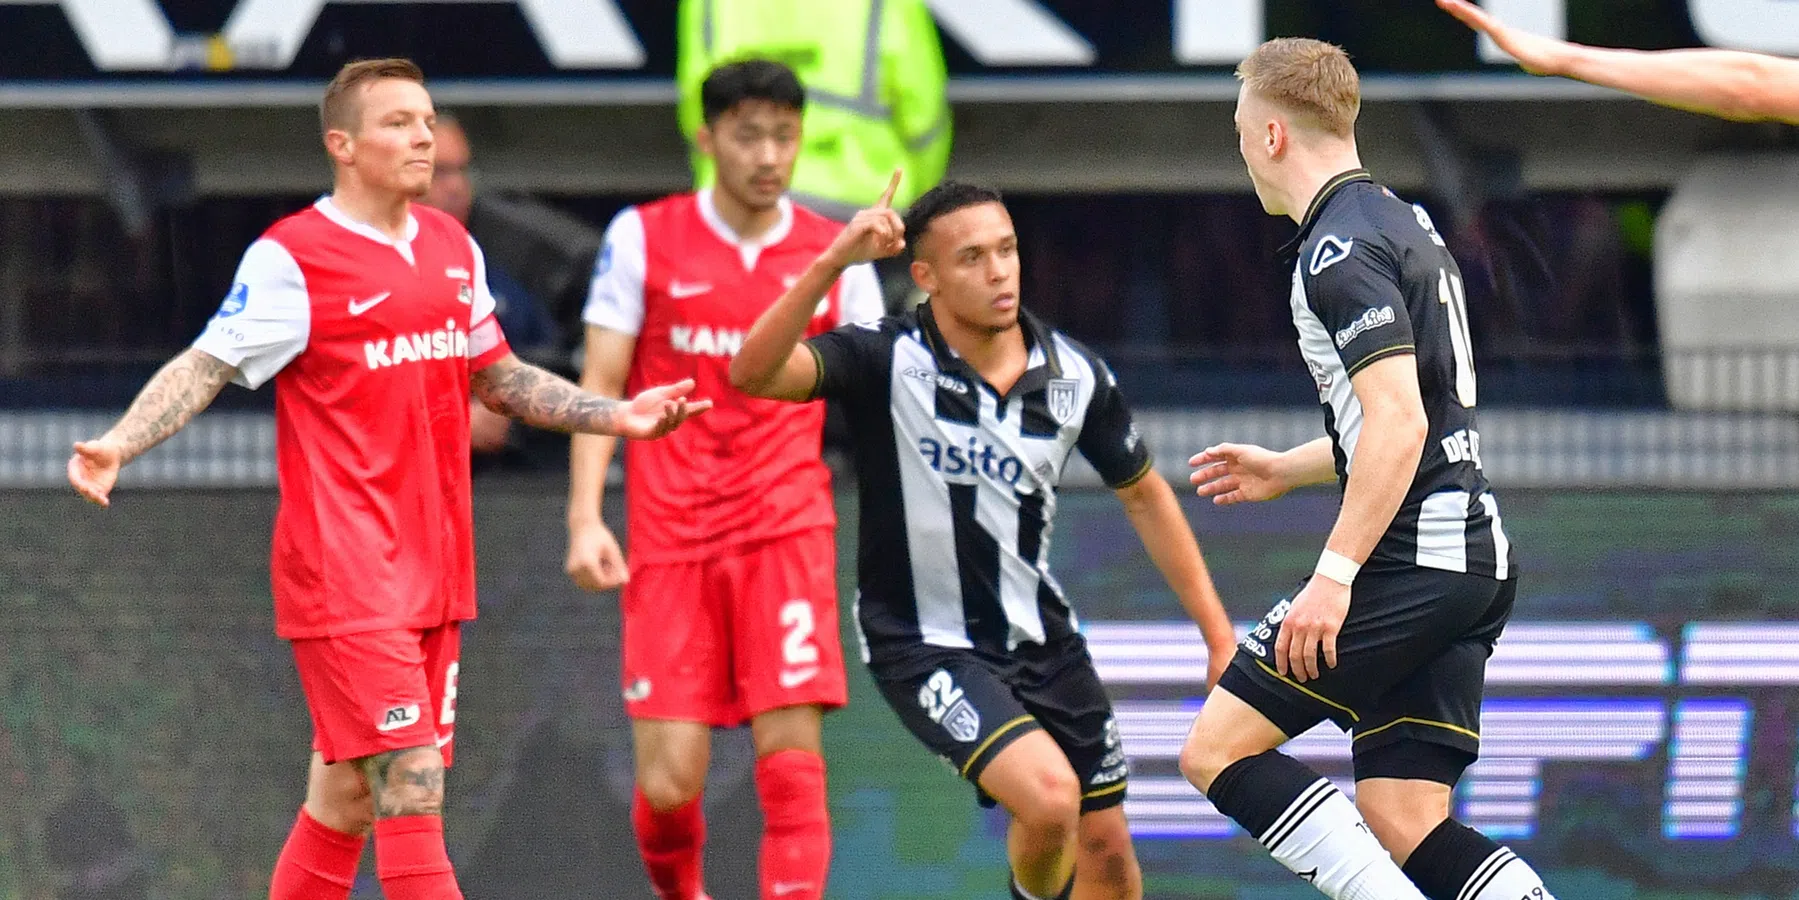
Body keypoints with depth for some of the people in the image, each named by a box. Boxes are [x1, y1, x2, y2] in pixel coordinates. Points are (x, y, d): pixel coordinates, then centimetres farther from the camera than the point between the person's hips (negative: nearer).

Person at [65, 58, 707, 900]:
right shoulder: (291, 258, -8)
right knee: (412, 793, -13)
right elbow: (204, 368, -10)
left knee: (346, 797, 10)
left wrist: (616, 415, 16)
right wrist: (117, 444, -25)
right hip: (345, 570, -7)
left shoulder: (453, 248, 13)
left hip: (431, 570, 7)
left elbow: (500, 380, 24)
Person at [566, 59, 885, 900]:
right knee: (668, 782, -4)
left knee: (792, 761, -12)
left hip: (787, 533, 0)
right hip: (670, 538, 0)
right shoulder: (642, 238, 3)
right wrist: (585, 516, -7)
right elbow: (600, 384, 4)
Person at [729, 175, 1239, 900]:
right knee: (1050, 798, -25)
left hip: (1040, 636, 5)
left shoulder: (1076, 376, -5)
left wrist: (1219, 635, 9)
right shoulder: (886, 360, -17)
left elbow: (1144, 496, 10)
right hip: (924, 643, -5)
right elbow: (754, 373, -33)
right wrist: (833, 263, -44)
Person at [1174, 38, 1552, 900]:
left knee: (1217, 749, -4)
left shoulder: (1338, 250, -12)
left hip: (1409, 561, -9)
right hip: (1475, 561, 9)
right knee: (1402, 826, 6)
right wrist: (1286, 470, 37)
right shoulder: (1406, 224, 19)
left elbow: (1398, 424, -22)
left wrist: (1336, 573, -25)